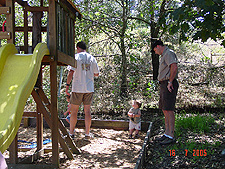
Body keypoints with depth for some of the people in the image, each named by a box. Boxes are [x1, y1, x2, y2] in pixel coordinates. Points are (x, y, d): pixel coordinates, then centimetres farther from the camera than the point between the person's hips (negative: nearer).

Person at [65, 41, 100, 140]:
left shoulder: (75, 57, -3)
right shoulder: (92, 58, 8)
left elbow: (71, 72, -12)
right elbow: (97, 74, 11)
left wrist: (67, 85, -8)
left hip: (77, 88, -3)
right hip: (89, 88, 3)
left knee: (74, 111, 6)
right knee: (87, 111, 8)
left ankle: (71, 133, 12)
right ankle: (87, 133, 11)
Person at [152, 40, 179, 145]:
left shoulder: (169, 53, -9)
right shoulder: (164, 55, 23)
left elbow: (174, 67, -24)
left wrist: (170, 82, -21)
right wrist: (164, 84, 15)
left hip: (169, 85, -11)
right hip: (164, 84, 11)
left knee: (169, 110, -10)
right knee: (165, 110, 12)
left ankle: (171, 136, -7)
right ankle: (167, 134, 19)